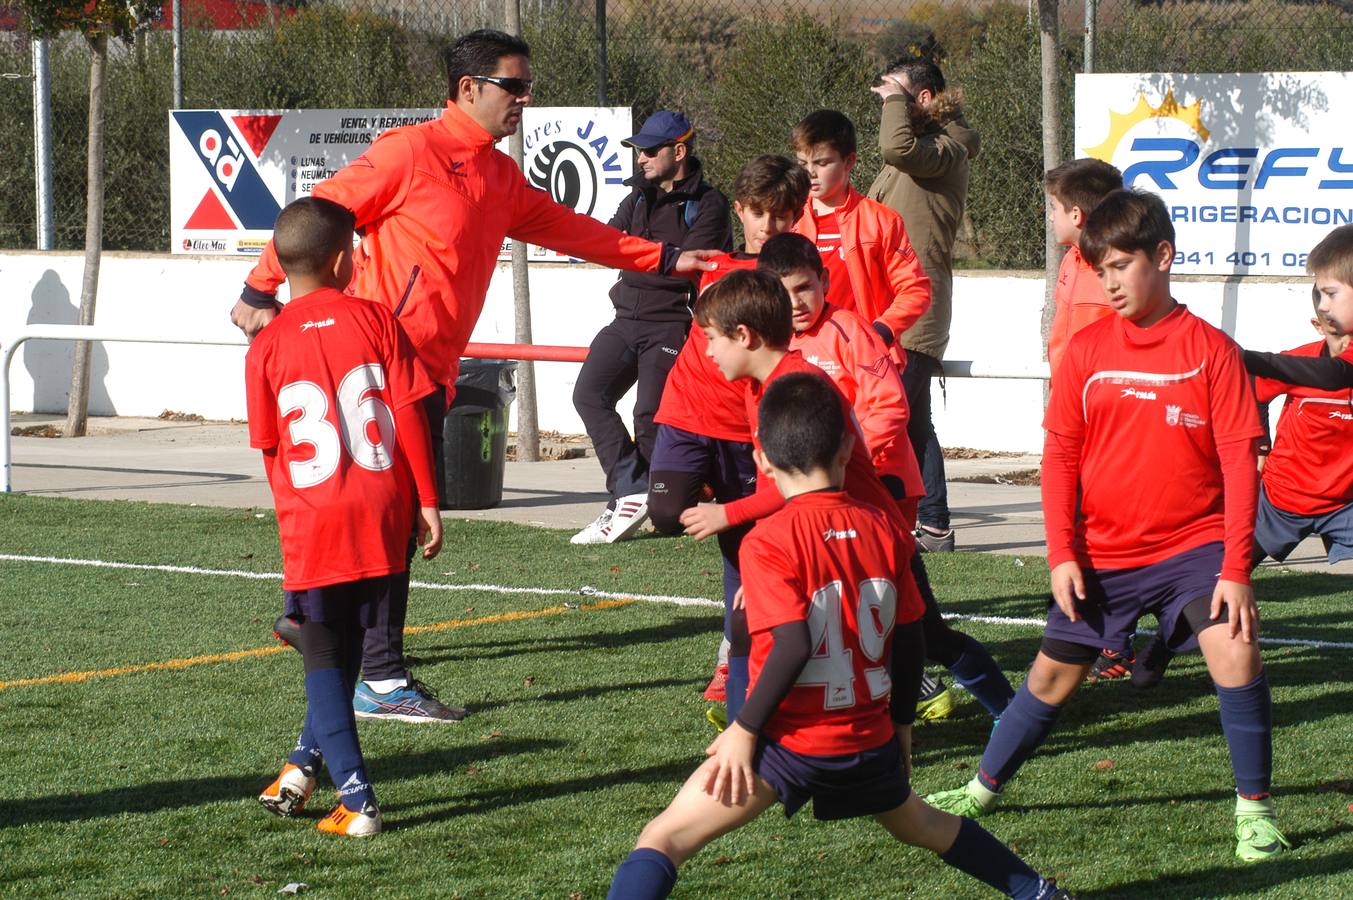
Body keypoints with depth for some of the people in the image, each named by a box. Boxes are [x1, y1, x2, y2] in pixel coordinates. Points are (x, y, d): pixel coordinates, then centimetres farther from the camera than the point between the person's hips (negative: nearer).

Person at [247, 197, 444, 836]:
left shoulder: (267, 346, -1)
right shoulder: (375, 320, -2)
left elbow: (270, 449, 5)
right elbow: (408, 416, -5)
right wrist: (427, 501, 0)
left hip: (312, 523, -1)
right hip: (382, 515, 1)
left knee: (324, 659, 5)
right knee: (345, 645, 19)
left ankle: (357, 800, -3)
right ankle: (307, 763, 28)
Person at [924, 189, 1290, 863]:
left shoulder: (1211, 350, -8)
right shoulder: (1086, 351, 0)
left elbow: (1239, 462, -9)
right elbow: (1060, 455, 3)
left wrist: (1236, 567, -16)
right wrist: (1061, 553, -6)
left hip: (1191, 543, -3)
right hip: (1100, 550, 3)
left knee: (1235, 650, -23)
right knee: (1053, 675, 12)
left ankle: (1255, 809, -9)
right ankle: (984, 788, 33)